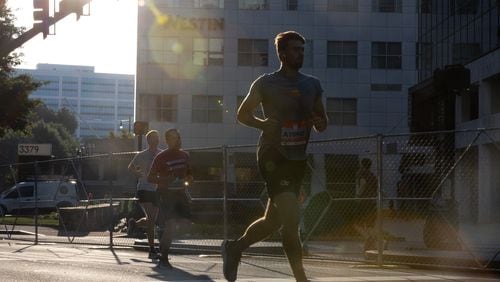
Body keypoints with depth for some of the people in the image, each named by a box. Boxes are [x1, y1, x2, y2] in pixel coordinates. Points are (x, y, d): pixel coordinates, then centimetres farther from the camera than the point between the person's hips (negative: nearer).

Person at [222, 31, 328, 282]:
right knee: (291, 219, -17)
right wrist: (262, 124, -16)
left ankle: (234, 248, 39)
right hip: (273, 156, -7)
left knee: (273, 220, 16)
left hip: (297, 159, 7)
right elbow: (243, 114, 4)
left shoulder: (313, 85, 11)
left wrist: (320, 124, -5)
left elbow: (321, 119, 20)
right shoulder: (265, 83, -4)